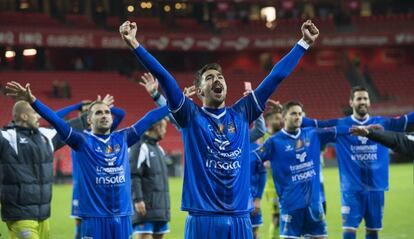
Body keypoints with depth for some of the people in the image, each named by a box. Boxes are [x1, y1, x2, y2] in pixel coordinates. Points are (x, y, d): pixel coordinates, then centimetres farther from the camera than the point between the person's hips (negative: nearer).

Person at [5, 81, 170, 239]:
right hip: (94, 216, -4)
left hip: (122, 215, 4)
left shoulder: (123, 138, 10)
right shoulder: (82, 141, 0)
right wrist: (32, 100, -23)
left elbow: (149, 119, 13)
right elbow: (56, 121, -11)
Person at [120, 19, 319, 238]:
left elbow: (276, 77, 12)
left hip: (239, 219, 3)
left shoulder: (241, 114, 11)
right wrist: (135, 45, -16)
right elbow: (163, 76, -7)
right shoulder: (191, 116, 4)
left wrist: (304, 43, 13)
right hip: (203, 219, -3)